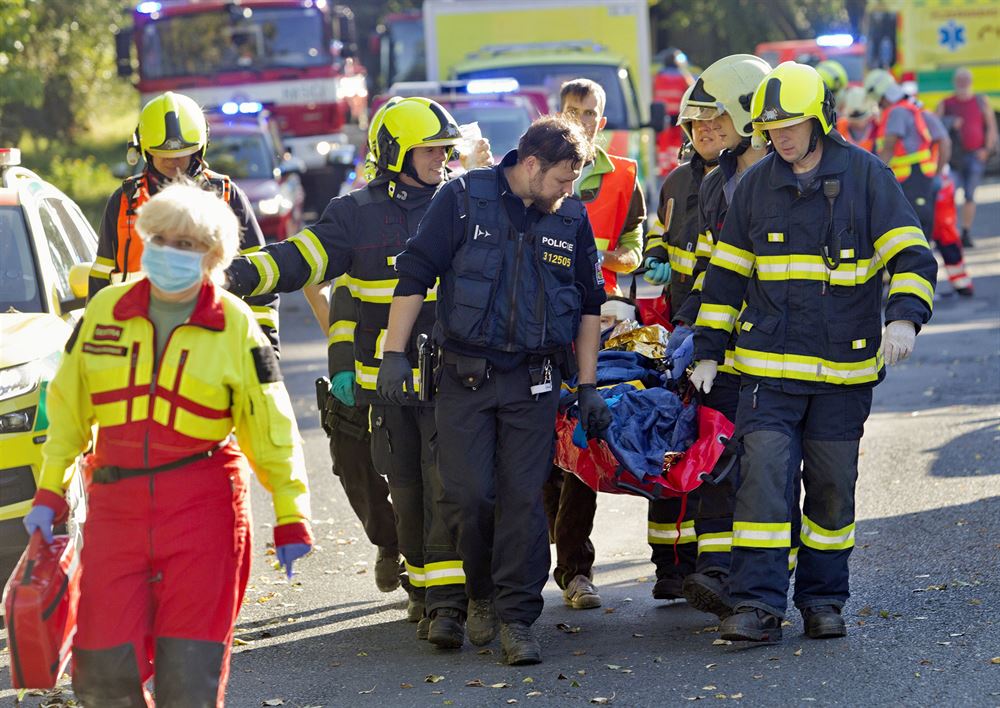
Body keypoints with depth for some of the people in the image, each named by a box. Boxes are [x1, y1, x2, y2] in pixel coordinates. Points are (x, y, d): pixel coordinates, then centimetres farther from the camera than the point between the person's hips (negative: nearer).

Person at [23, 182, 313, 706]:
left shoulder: (234, 328, 0)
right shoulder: (105, 310, 7)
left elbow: (271, 428, 2)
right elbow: (68, 407, 14)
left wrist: (291, 519, 0)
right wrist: (49, 494, 12)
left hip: (203, 509, -2)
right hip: (115, 501, 2)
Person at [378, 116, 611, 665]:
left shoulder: (572, 217, 5)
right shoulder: (463, 199, -5)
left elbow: (589, 304, 13)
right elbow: (414, 275, -3)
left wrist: (588, 386, 11)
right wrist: (394, 353, -8)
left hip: (534, 380, 2)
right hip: (465, 373, -2)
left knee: (523, 497, -3)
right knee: (467, 495, -4)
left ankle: (516, 617, 1)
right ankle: (480, 595, 19)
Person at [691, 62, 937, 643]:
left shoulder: (866, 176, -1)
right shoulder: (757, 185, 6)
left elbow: (912, 256, -5)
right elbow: (727, 272, 14)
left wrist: (904, 315, -23)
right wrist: (708, 351, 11)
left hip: (845, 366, -1)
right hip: (769, 364, 1)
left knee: (833, 486, 6)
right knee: (765, 475, -11)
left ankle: (823, 599, 19)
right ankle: (759, 605, -11)